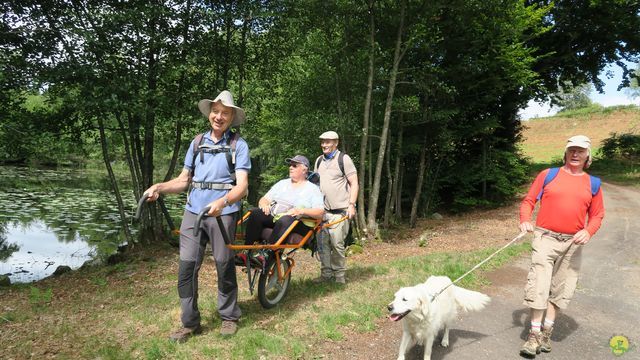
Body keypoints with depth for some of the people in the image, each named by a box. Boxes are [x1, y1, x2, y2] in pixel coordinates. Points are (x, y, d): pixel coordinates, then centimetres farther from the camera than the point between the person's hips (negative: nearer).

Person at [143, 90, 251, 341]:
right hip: (193, 211, 4)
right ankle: (189, 323, 14)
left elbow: (242, 185, -10)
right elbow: (184, 180, 16)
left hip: (223, 213, -3)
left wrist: (223, 202, -29)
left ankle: (229, 317, 25)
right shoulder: (197, 142, 13)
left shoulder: (238, 144, 0)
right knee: (186, 266, 1)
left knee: (224, 266, 6)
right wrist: (160, 187, -2)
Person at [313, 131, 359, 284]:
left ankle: (339, 274, 11)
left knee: (337, 243, -4)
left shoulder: (343, 159, -2)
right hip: (322, 209, 6)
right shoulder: (319, 160, 15)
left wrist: (351, 205, -13)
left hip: (339, 210, -5)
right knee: (322, 243, 5)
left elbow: (354, 183, -5)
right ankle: (326, 273, 16)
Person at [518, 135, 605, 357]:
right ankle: (535, 334, 2)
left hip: (573, 243, 3)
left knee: (561, 288, 9)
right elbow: (528, 201, 3)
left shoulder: (593, 184, 9)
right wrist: (525, 221, -15)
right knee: (538, 286, -7)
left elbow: (597, 215, 11)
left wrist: (588, 232, -10)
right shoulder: (548, 175, 3)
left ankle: (546, 332, 22)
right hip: (545, 238, -2)